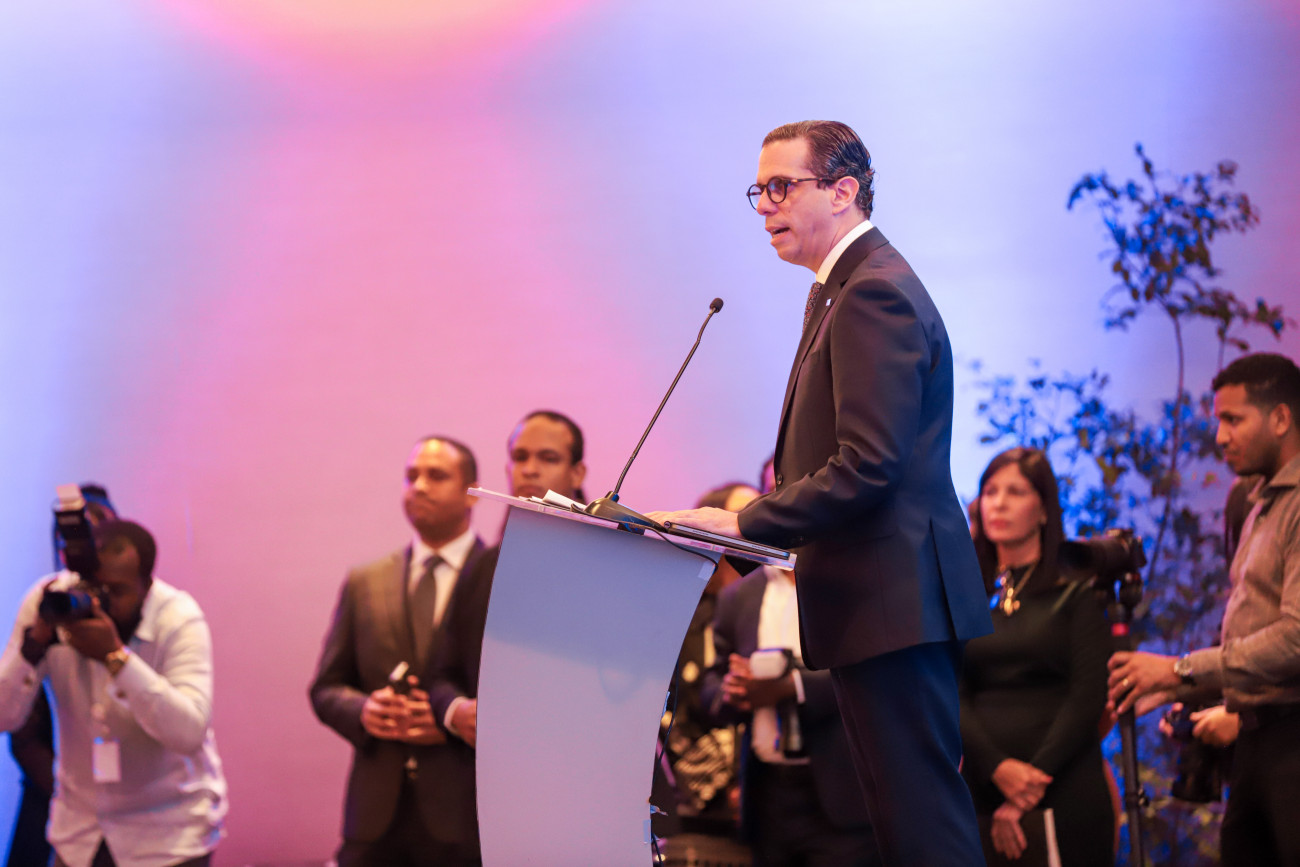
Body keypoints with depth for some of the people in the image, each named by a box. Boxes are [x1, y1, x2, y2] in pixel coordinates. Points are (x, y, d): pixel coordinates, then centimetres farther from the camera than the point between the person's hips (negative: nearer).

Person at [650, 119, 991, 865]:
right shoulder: (842, 290, 19)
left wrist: (743, 525, -21)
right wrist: (787, 486, 9)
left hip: (893, 603, -11)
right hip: (887, 605, 11)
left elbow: (868, 467, -22)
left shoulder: (874, 294, -15)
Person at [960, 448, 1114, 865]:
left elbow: (1089, 696, -5)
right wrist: (998, 768, -14)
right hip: (982, 785, 3)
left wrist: (1026, 795, -12)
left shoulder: (1075, 591, 3)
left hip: (1064, 789, -2)